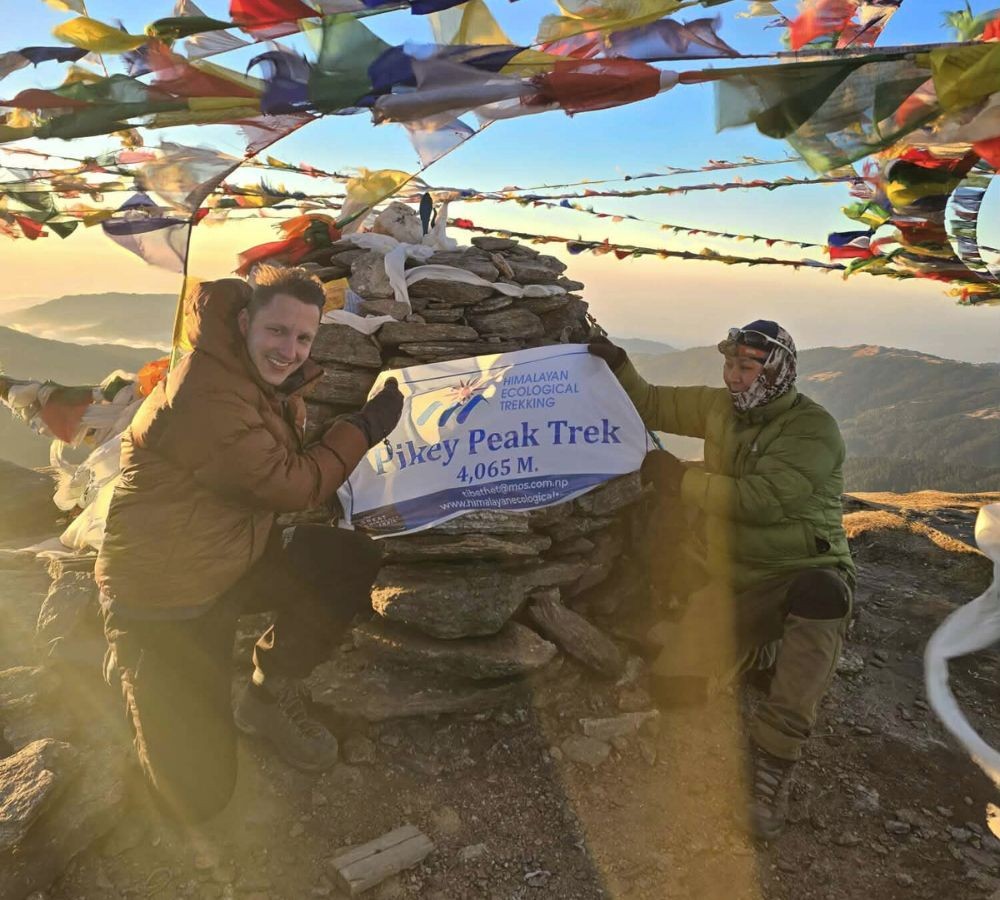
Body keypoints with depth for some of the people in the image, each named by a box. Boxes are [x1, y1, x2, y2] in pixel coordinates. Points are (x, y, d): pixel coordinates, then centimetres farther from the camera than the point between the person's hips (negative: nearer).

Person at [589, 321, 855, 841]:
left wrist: (676, 475, -20)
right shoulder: (719, 408, 5)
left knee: (821, 597, -43)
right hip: (733, 580, 5)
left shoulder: (814, 430, -15)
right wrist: (616, 364, -1)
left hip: (805, 573, -4)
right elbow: (651, 406, 16)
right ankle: (756, 651, 19)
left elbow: (758, 500, -27)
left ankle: (775, 754, -29)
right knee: (673, 683, -13)